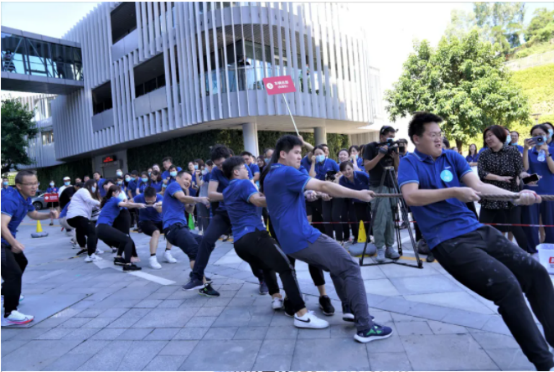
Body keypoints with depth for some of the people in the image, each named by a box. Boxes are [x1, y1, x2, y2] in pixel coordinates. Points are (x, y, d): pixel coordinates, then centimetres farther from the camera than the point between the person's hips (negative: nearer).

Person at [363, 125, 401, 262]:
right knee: (380, 219, -10)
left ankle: (389, 247, 11)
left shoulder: (392, 147, 15)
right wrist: (380, 154, -18)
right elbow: (367, 167, -10)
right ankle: (380, 248, -4)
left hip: (391, 186, 5)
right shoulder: (370, 147, -1)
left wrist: (396, 156, -5)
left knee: (390, 218, 4)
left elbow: (397, 169, 12)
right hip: (378, 187, -5)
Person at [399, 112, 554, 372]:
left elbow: (478, 186, 2)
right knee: (507, 286, -19)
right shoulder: (409, 163, -3)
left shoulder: (452, 157, 13)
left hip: (477, 230, 7)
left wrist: (516, 195, -12)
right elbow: (411, 196, -21)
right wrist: (453, 191, -23)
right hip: (448, 242, -7)